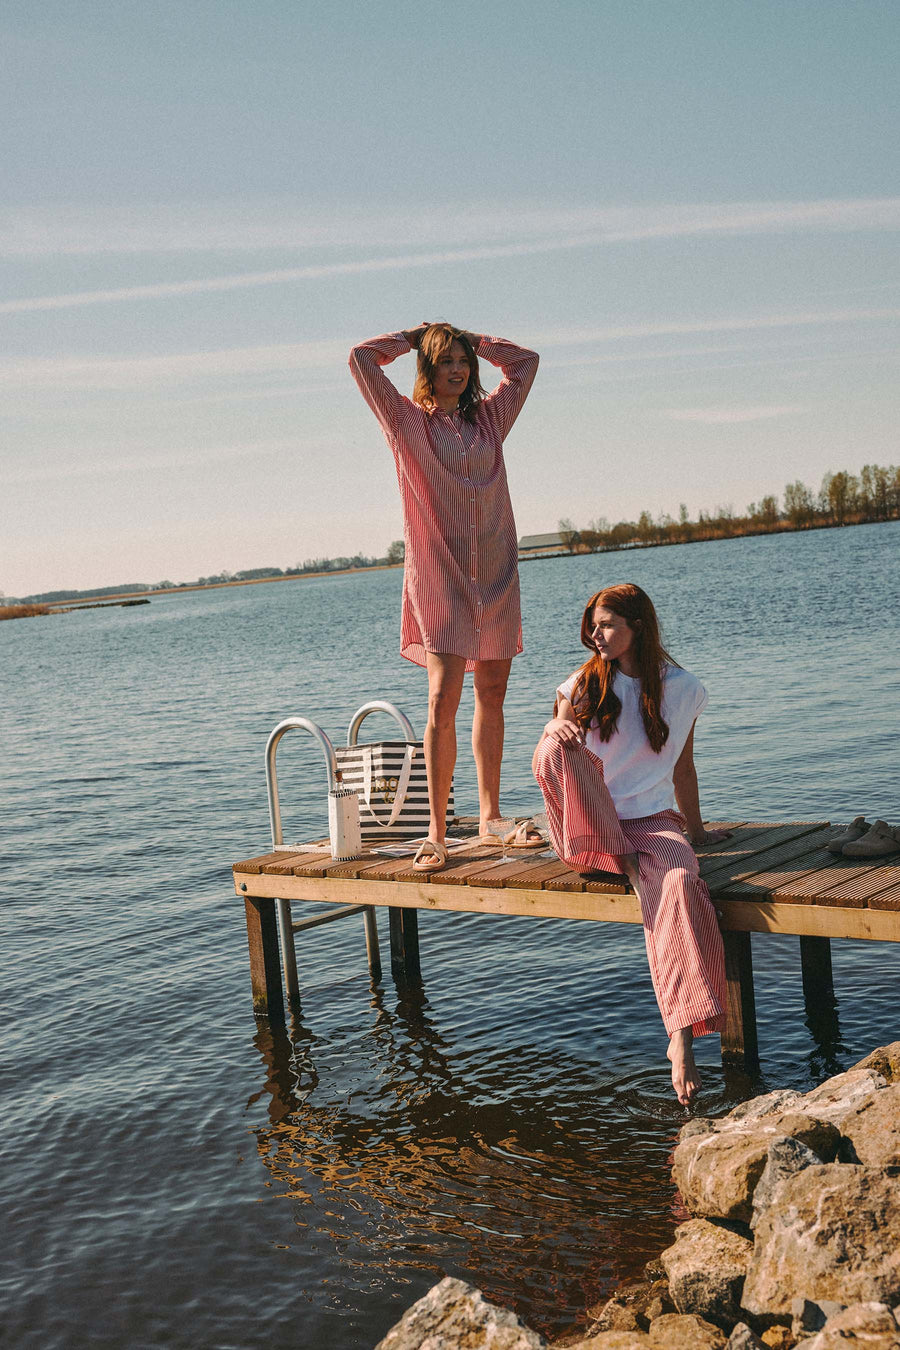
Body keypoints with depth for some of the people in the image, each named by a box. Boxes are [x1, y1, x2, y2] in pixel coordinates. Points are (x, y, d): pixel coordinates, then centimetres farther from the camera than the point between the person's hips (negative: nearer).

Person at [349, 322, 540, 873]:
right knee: (442, 702, -12)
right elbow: (361, 358, -4)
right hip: (440, 579, -4)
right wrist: (415, 336, 10)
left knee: (491, 698, 9)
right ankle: (437, 831, -7)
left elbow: (526, 361, 23)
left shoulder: (489, 418, 13)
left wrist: (469, 339, 19)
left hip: (496, 577, 4)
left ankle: (489, 816, 18)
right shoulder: (407, 420, 3)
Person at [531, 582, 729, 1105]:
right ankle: (628, 867, -25)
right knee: (559, 747, -29)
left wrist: (695, 830, 24)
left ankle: (682, 1039, -40)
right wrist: (553, 731, -22)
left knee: (678, 880, -36)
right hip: (585, 834, 0)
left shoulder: (683, 689, 7)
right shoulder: (583, 685, 5)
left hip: (653, 821, 0)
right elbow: (548, 764, 1)